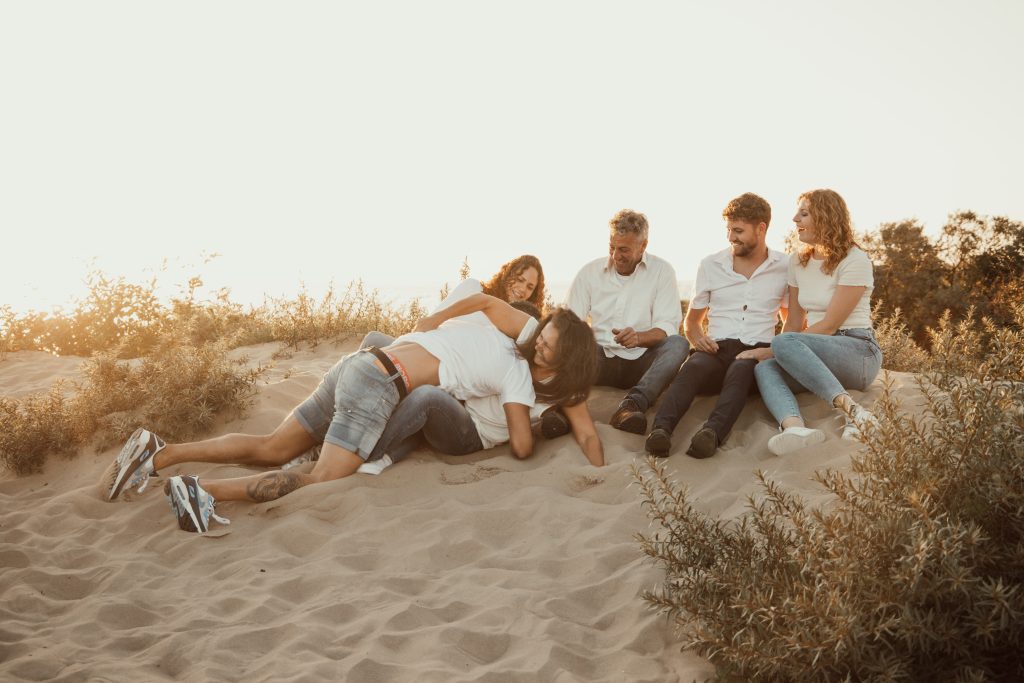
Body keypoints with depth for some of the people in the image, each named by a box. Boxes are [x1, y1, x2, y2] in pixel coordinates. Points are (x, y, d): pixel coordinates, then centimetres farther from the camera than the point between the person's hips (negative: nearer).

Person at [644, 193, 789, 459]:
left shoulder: (785, 267, 11)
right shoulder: (710, 265, 14)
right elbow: (691, 321, 22)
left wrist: (776, 350, -2)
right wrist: (697, 338, -2)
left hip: (758, 352, -1)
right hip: (717, 349, 1)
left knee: (741, 370, -39)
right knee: (694, 366, -36)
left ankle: (712, 432, -63)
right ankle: (660, 430, -58)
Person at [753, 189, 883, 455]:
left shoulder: (854, 261, -8)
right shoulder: (797, 261, 14)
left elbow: (830, 325, -13)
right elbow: (794, 323, 13)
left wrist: (770, 349, -14)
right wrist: (769, 353, -5)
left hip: (859, 351, -6)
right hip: (818, 357, 6)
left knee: (785, 343, -33)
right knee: (764, 368, -25)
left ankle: (853, 411, -40)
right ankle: (796, 428, -53)